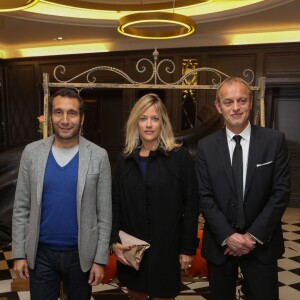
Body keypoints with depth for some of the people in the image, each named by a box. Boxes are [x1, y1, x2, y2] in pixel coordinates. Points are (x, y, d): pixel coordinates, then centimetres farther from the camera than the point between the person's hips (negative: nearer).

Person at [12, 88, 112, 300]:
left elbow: (104, 213, -6)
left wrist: (100, 259, -6)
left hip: (81, 253, -1)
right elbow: (21, 207, 1)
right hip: (41, 253, 1)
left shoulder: (98, 156, -9)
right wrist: (19, 253, 0)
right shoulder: (32, 152, -4)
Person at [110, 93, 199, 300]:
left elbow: (191, 206, -7)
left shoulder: (180, 157, -6)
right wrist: (115, 241, -6)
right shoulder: (125, 160, 5)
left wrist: (188, 248, -9)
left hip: (166, 248, -3)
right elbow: (116, 205, 5)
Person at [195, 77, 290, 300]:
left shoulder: (275, 140, -4)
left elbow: (281, 192, -7)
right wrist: (227, 236, -13)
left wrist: (254, 235, -12)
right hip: (220, 243, 1)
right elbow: (204, 196, -5)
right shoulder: (206, 146, -3)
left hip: (261, 243, 0)